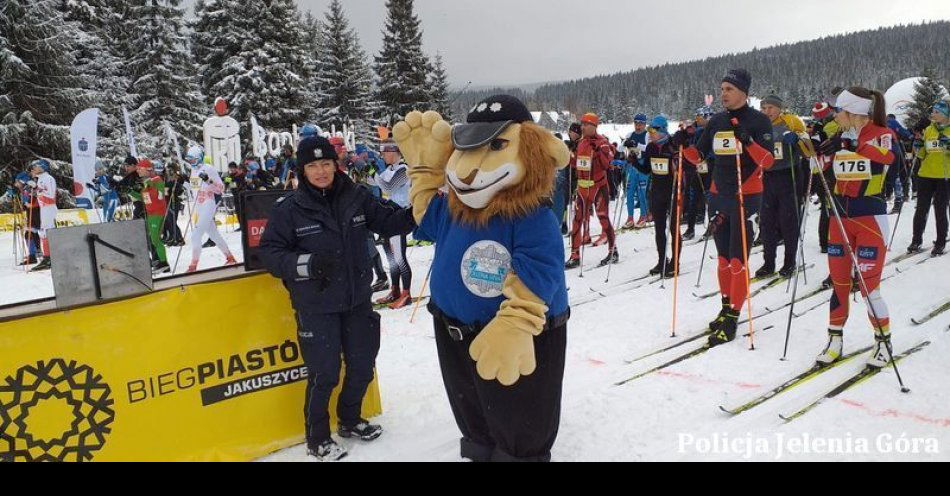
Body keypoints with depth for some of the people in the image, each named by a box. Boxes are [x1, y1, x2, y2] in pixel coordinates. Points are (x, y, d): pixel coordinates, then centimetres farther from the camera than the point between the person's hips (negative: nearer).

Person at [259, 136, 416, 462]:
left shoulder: (356, 197, -3)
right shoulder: (289, 208, -10)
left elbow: (389, 222, 4)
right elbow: (269, 252, -8)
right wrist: (305, 263, -24)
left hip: (357, 300, 4)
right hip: (316, 306, -4)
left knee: (362, 365, 17)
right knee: (324, 373, 1)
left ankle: (350, 420, 43)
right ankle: (317, 438, 25)